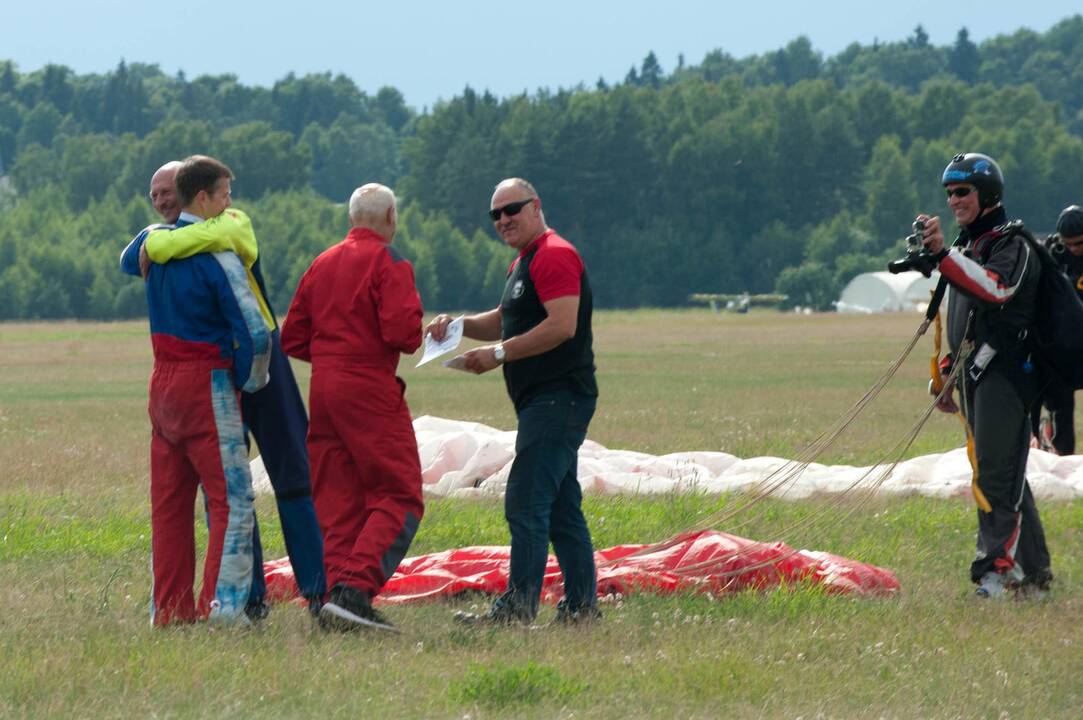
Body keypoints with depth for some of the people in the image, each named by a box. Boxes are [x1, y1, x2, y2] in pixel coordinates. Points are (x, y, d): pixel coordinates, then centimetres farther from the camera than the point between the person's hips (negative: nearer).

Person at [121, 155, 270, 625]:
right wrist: (250, 381, 0)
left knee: (169, 500, 11)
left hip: (163, 383, 8)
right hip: (207, 384, -8)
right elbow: (255, 333, -18)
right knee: (231, 498, -6)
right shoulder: (218, 258, -15)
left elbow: (127, 260, 34)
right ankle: (221, 608, -14)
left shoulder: (153, 243, 7)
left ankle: (169, 609, 12)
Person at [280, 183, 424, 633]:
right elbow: (403, 331, -17)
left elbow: (292, 338, 16)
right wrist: (413, 336, 4)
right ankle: (354, 591, -20)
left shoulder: (321, 264, 15)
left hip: (322, 388, 7)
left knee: (338, 501, 9)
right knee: (399, 497, -5)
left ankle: (336, 595, 3)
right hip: (370, 389, -7)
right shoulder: (388, 262, -6)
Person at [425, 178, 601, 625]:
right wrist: (458, 324, 12)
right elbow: (503, 321, 31)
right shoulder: (524, 263, 22)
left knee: (526, 504, -14)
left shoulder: (554, 256, -12)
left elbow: (562, 325, -22)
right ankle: (581, 605, 14)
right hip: (544, 401, 11)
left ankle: (517, 607, -16)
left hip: (557, 399, -11)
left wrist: (499, 354, -19)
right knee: (562, 510, 11)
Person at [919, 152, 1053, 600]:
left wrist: (942, 255, -38)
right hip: (975, 375, 9)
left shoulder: (1012, 245, -7)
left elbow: (996, 288, -30)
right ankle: (1033, 572, 15)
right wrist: (948, 372, 24)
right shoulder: (968, 248, 22)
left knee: (996, 477, -15)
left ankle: (999, 567, -19)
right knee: (1004, 478, 10)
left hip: (1004, 373, -9)